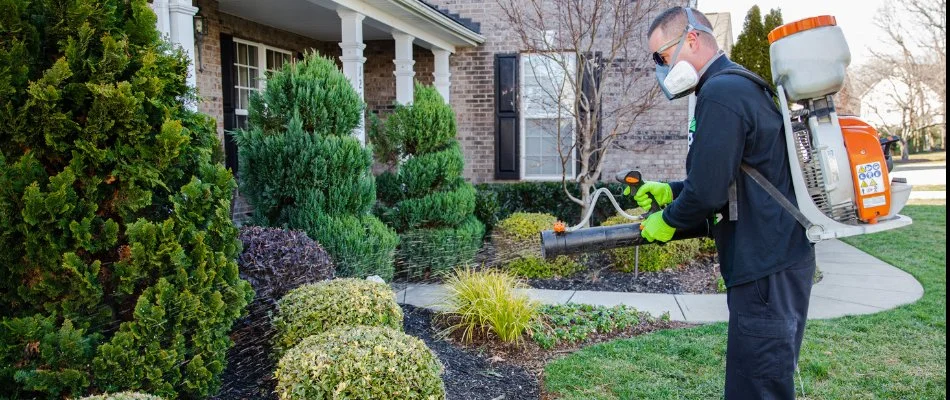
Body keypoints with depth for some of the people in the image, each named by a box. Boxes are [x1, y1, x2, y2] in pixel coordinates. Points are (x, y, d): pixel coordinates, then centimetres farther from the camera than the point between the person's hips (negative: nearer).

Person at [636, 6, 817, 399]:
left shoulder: (720, 92, -17)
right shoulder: (740, 84, 16)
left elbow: (707, 190, -22)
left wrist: (668, 219, -4)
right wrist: (670, 191, 15)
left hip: (766, 270, -11)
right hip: (777, 258, 11)